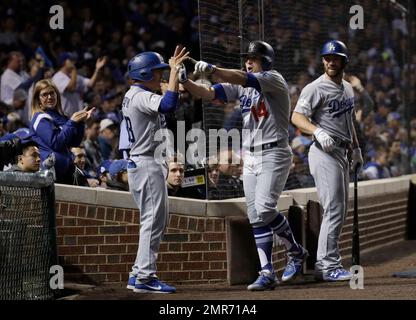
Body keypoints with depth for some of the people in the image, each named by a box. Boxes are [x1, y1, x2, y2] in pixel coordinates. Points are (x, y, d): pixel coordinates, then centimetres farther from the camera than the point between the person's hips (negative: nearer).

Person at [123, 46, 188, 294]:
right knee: (153, 221, -9)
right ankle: (145, 276, -10)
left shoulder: (132, 95, 15)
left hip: (138, 163, 11)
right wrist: (175, 70, -25)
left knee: (157, 221, 16)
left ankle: (139, 274, 17)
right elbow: (169, 104, -33)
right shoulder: (141, 96, -16)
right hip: (148, 164, -11)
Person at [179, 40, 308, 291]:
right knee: (256, 218, 2)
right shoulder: (241, 87, 13)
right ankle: (268, 274, 2)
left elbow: (243, 78, -26)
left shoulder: (274, 80, -8)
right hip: (250, 157, 7)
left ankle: (296, 251, 2)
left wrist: (212, 69, -36)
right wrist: (185, 82, -15)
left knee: (264, 209, -20)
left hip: (274, 154, -7)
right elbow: (208, 93, 3)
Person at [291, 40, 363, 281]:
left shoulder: (348, 89, 16)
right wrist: (318, 131, -36)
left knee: (339, 212, 12)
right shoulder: (316, 88, -11)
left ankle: (323, 265, 18)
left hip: (342, 153, 9)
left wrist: (356, 148, 24)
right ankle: (330, 266, -13)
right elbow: (297, 117, -21)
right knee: (334, 210, -14)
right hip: (324, 153, -9)